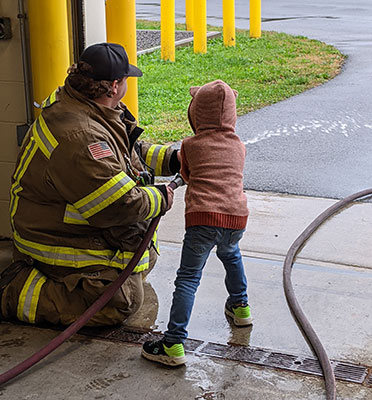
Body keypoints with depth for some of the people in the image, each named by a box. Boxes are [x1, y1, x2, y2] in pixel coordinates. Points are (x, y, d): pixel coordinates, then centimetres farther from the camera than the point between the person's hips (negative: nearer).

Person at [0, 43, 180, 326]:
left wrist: (171, 159, 6)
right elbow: (122, 205, -31)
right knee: (121, 302, -12)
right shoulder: (79, 138, -34)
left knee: (144, 257, 23)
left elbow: (129, 152, 16)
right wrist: (160, 198, -13)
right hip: (61, 241, -11)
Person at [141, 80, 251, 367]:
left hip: (203, 218, -4)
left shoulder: (190, 145, 10)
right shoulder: (239, 147, 18)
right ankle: (240, 306, 46)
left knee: (188, 278, -4)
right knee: (230, 254, 36)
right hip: (237, 218, 4)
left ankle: (174, 345, -11)